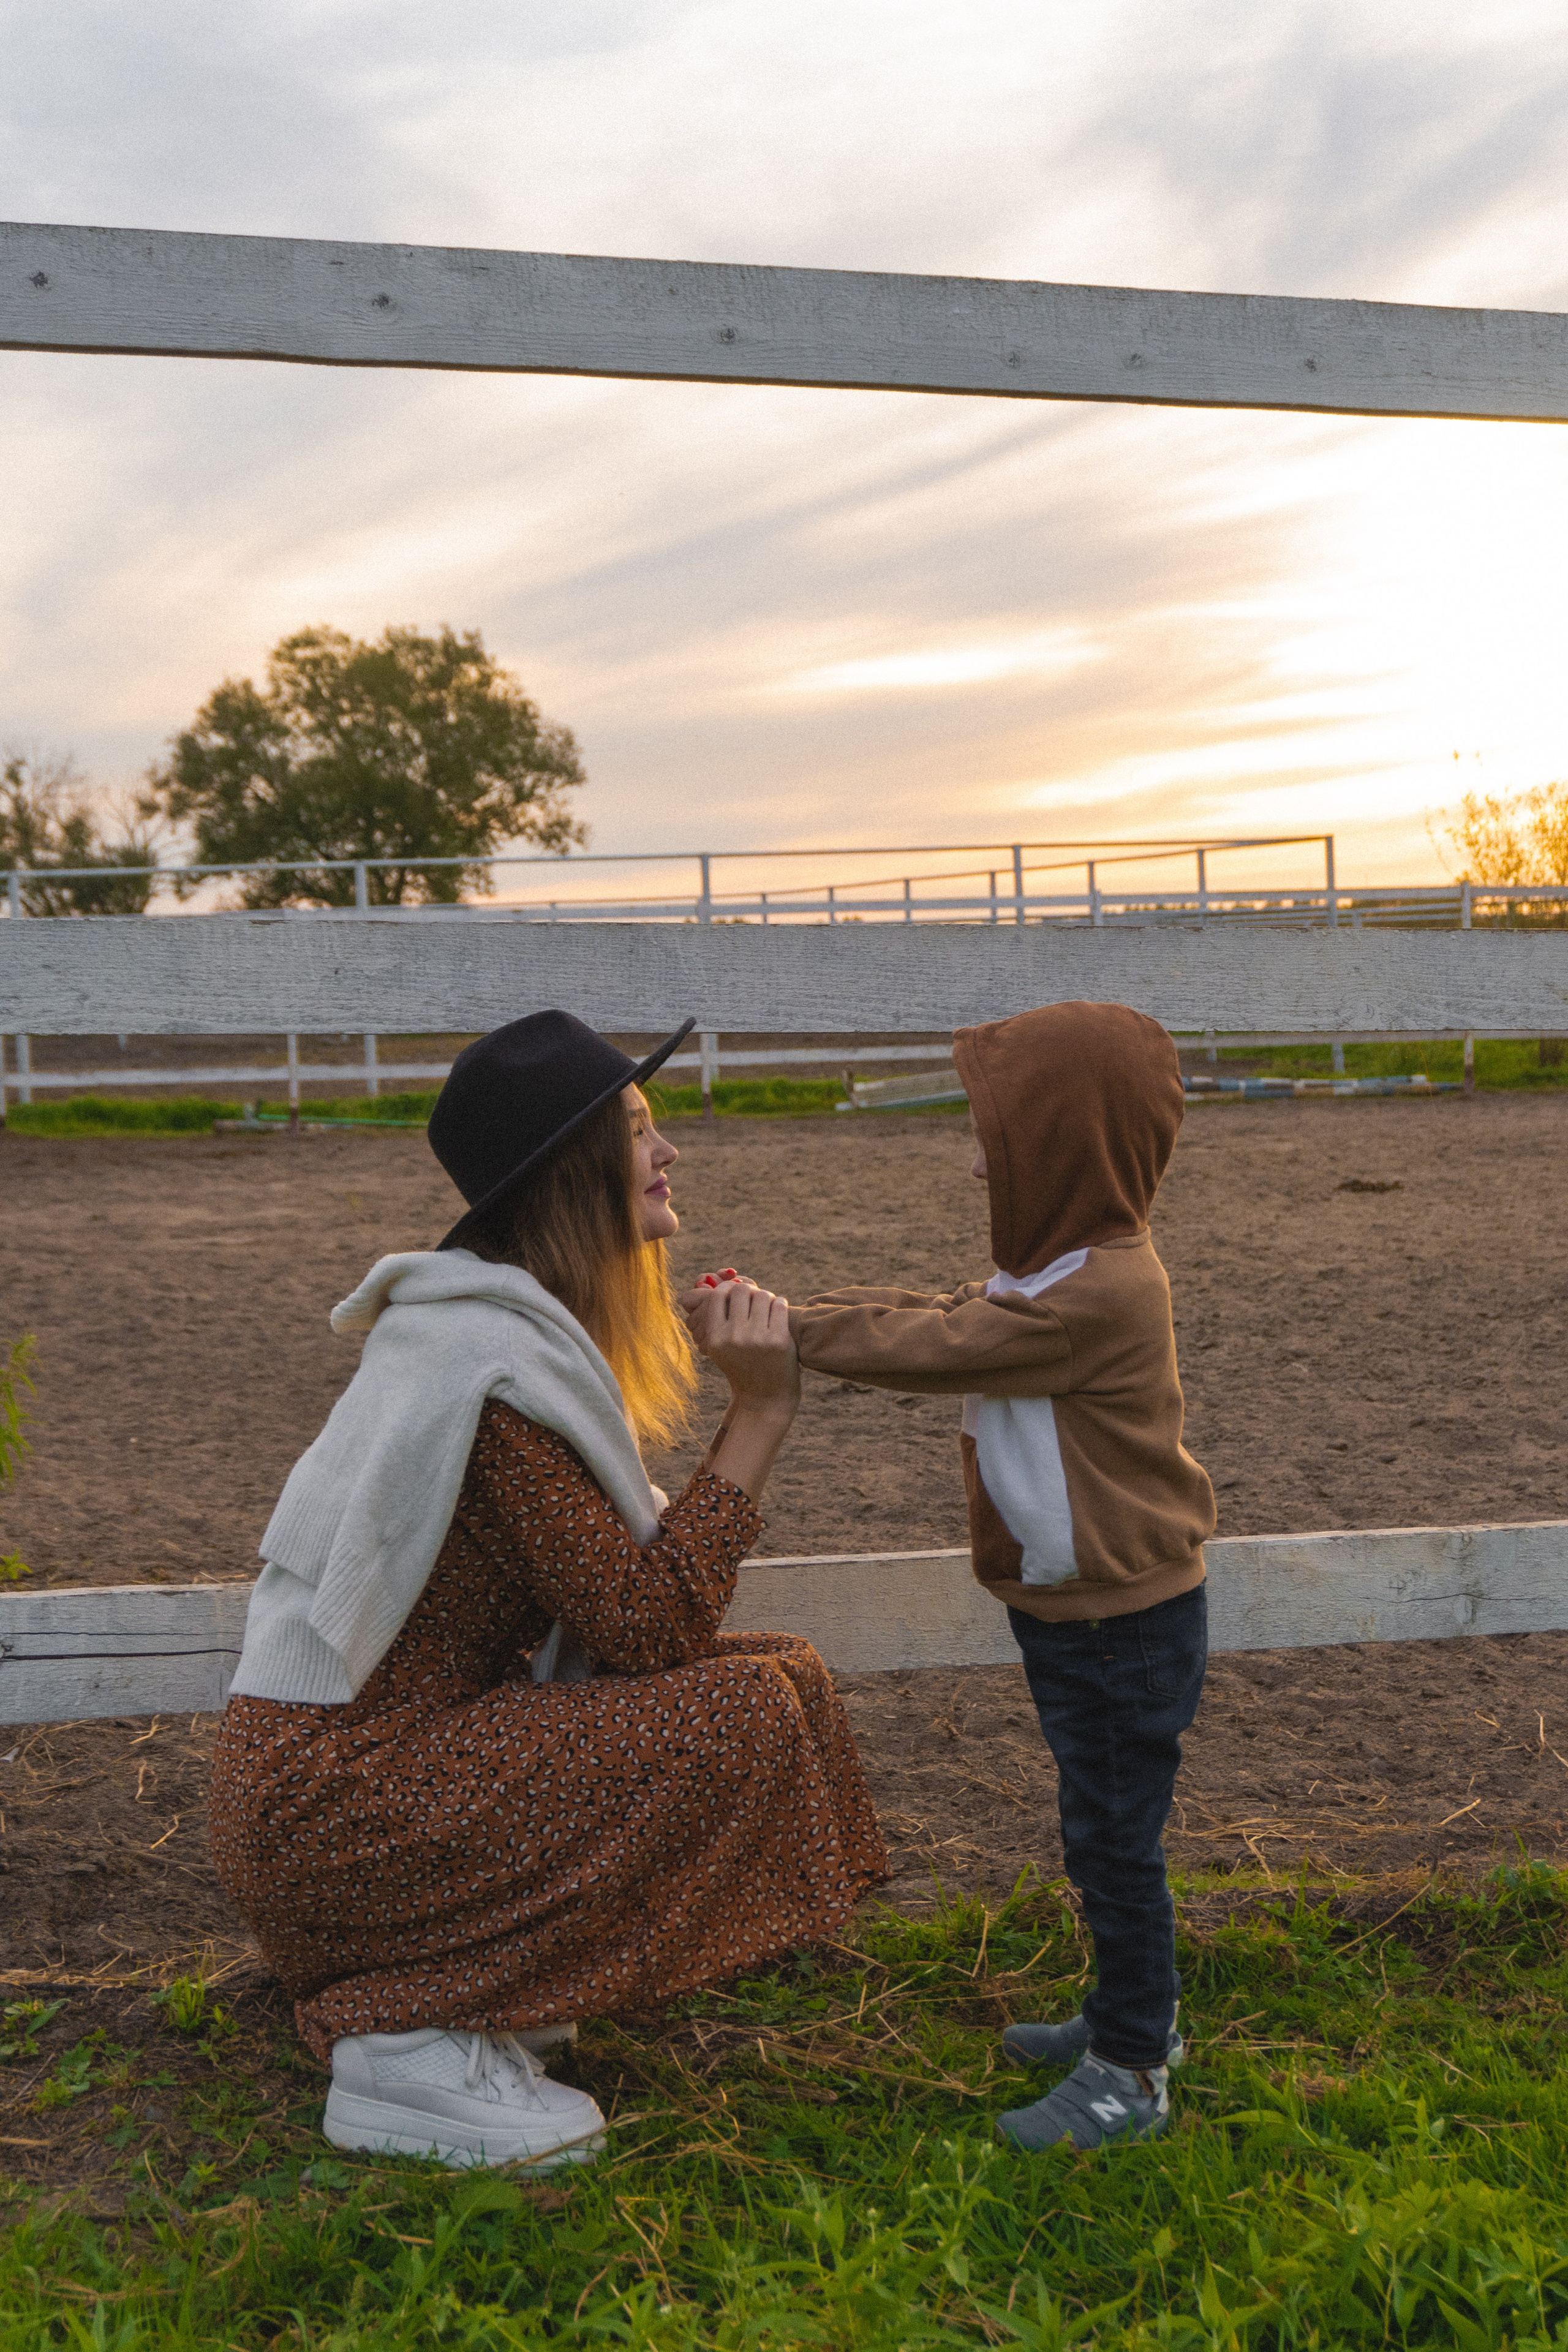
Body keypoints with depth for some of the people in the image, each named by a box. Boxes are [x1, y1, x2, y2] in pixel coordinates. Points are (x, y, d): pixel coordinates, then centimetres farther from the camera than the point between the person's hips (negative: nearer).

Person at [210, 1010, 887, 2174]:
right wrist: (758, 1416, -20)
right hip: (332, 1807, -10)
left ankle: (452, 1972, 10)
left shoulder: (510, 1322, 9)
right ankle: (410, 2044, -9)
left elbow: (614, 1583, 9)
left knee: (778, 1673, 4)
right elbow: (652, 1626, -23)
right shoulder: (493, 1366, -23)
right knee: (743, 1716, -20)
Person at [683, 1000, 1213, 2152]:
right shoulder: (1067, 1270, 7)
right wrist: (776, 1314, -5)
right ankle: (1135, 2013, 38)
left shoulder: (1106, 1290, -26)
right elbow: (937, 1314, 5)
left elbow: (931, 1347, -26)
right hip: (1074, 1611, 10)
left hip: (1125, 1620, -10)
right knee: (1103, 1830, 22)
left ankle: (1131, 2073, 17)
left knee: (1114, 1839, 2)